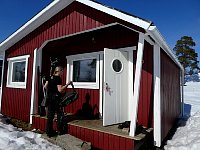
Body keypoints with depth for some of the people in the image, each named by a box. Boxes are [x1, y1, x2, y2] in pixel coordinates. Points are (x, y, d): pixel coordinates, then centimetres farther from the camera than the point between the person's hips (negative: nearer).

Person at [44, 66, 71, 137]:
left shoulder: (50, 77, 9)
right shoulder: (58, 78, -13)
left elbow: (45, 86, 11)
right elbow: (60, 90, -19)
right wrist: (67, 84, -14)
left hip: (49, 97, 7)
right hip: (56, 98, -7)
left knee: (50, 115, 11)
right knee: (60, 114, 8)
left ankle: (49, 132, 19)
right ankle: (60, 130, 15)